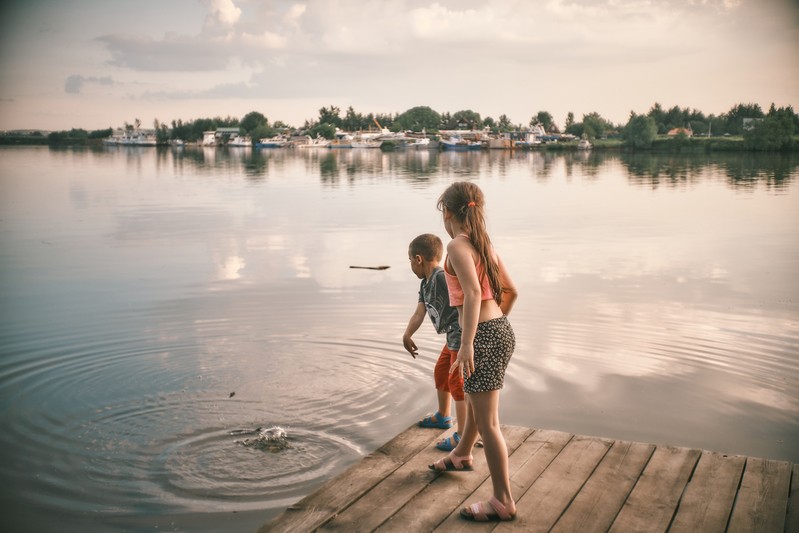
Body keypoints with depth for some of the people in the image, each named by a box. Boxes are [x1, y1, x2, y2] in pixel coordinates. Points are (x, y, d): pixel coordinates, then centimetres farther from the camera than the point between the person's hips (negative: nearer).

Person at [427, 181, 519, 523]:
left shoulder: (458, 245, -14)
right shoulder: (484, 244, 11)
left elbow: (473, 293, -28)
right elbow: (511, 291, 19)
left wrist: (467, 343, -32)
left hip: (484, 336, -10)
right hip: (500, 329, 10)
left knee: (487, 422, -1)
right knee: (474, 399, 31)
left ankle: (503, 501, 7)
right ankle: (461, 455, 55)